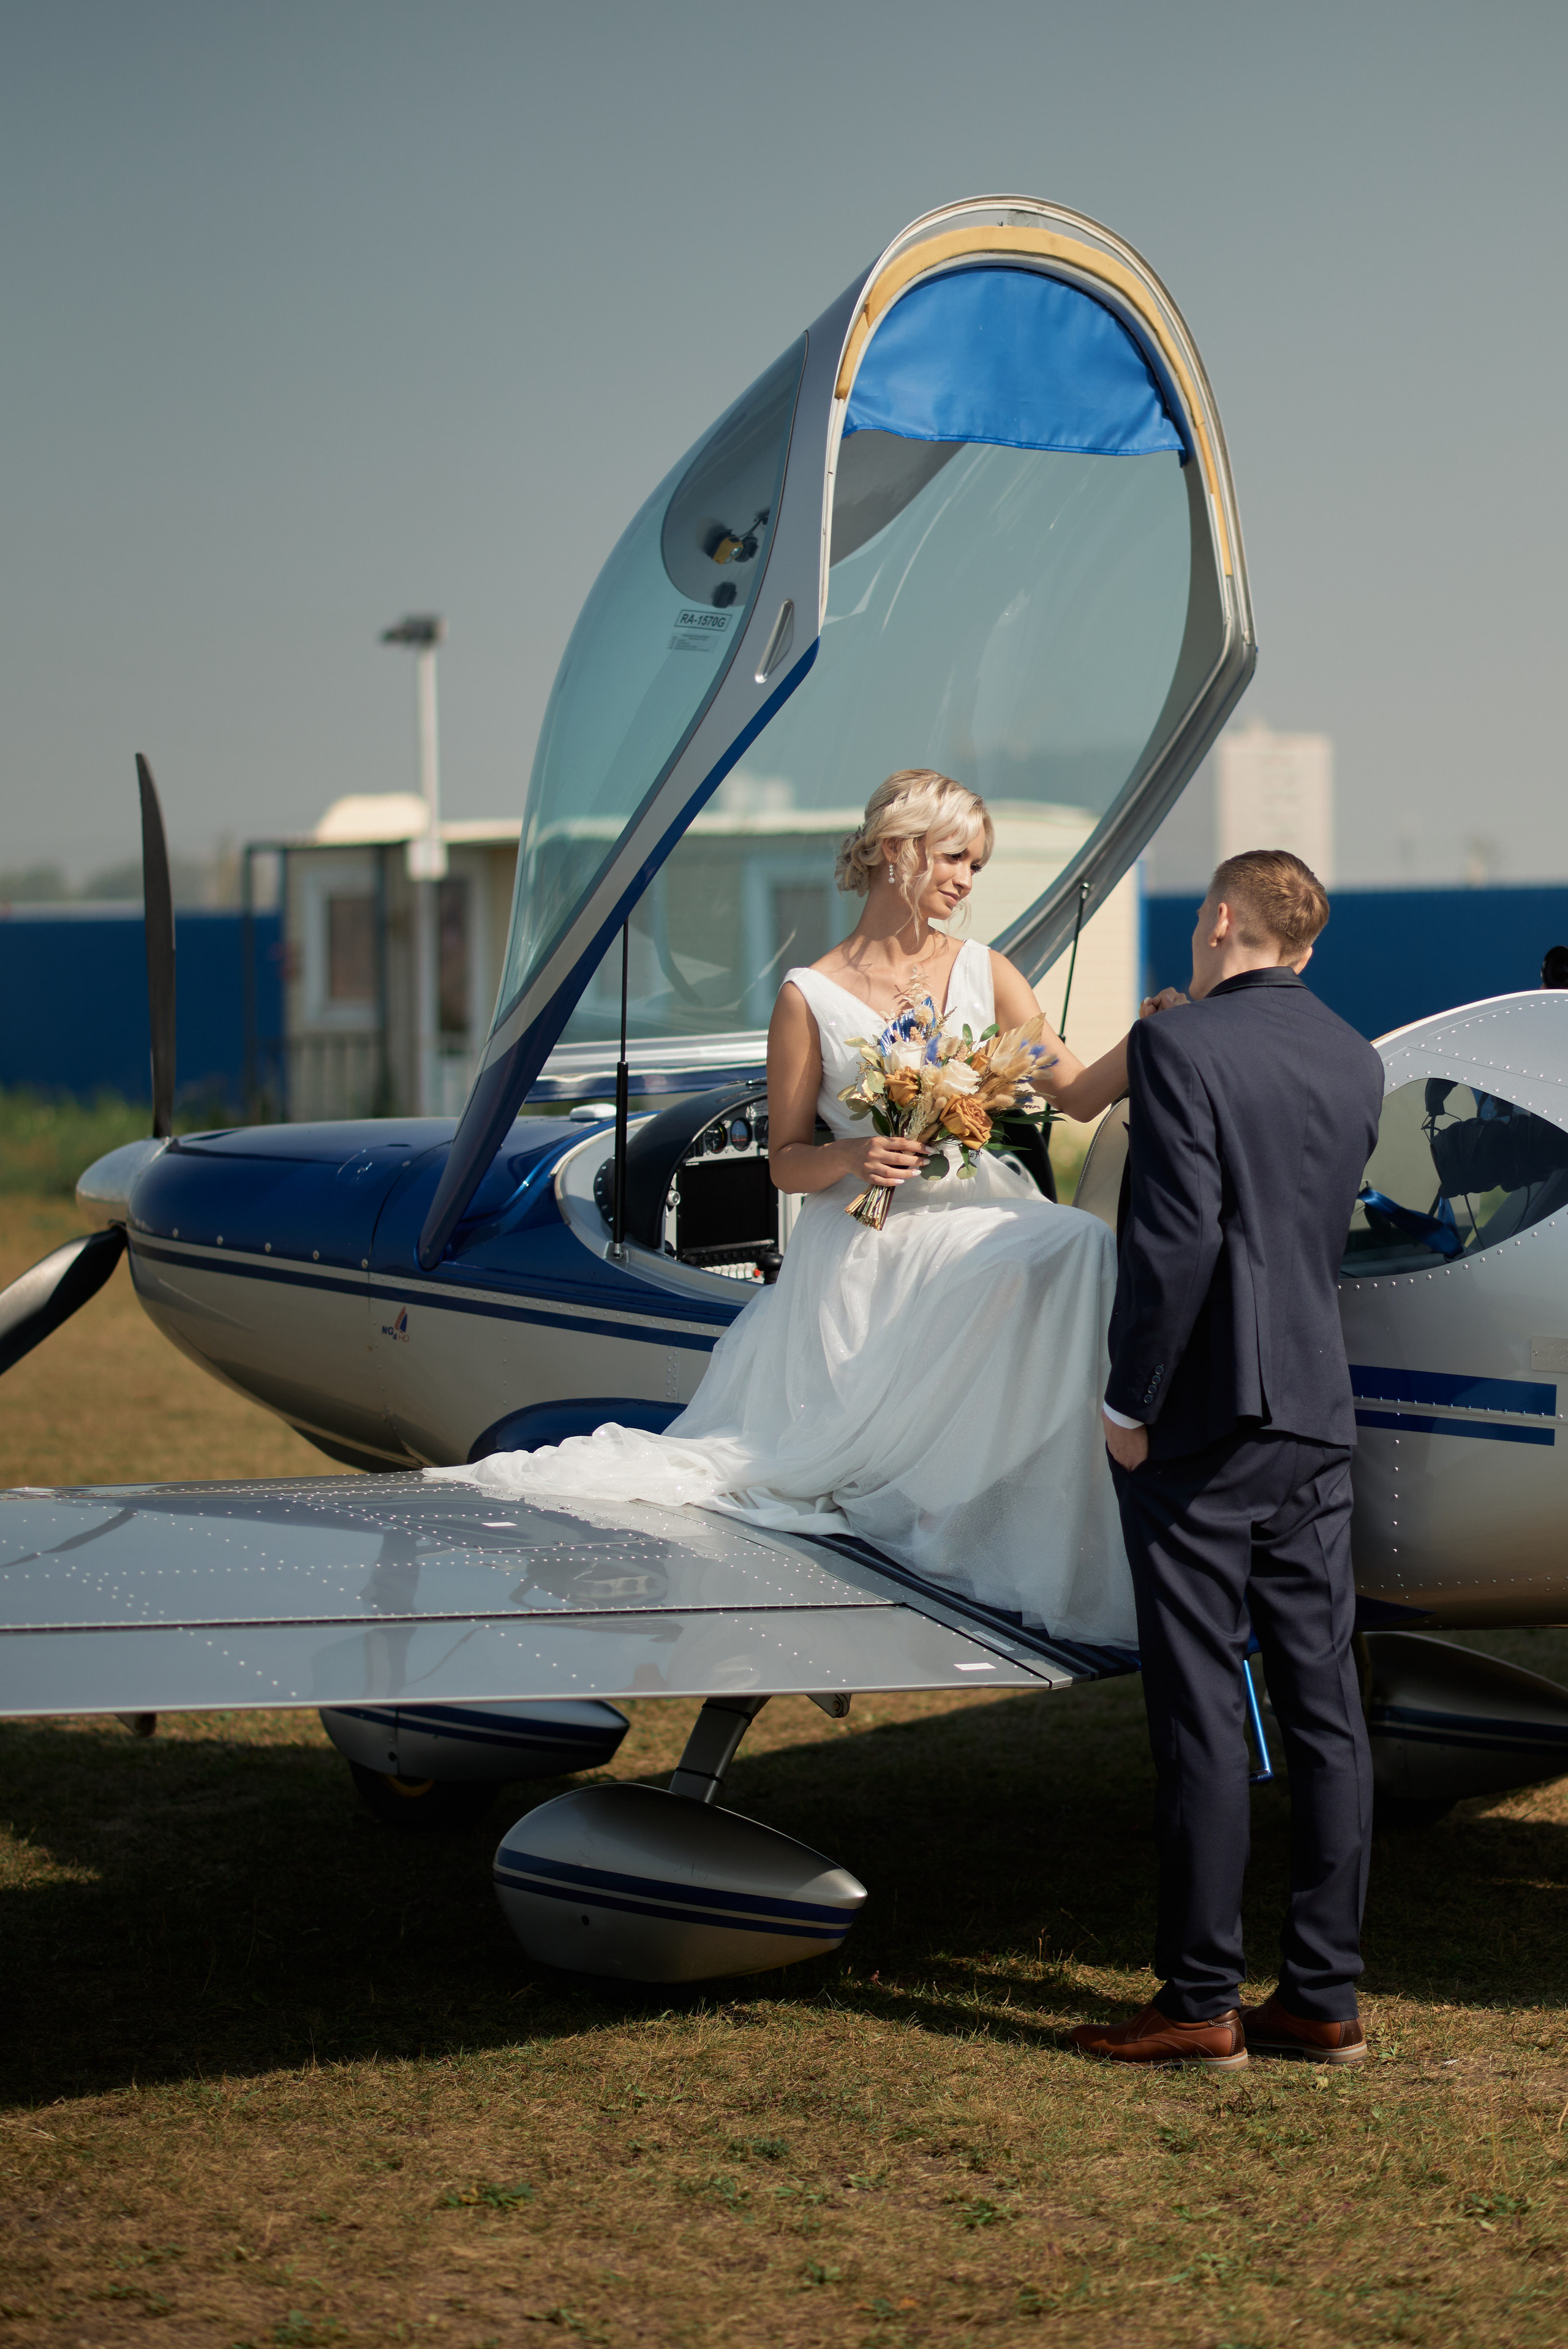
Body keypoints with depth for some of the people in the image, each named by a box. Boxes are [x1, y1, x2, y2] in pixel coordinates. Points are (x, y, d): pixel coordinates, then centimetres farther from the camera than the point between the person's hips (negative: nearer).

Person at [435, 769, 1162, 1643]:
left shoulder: (984, 973, 8)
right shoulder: (811, 997, -2)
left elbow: (1080, 1094, 3)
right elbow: (787, 1163, 2)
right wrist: (852, 1157, -18)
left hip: (970, 1230, 2)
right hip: (859, 1253, -2)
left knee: (1079, 1249, -26)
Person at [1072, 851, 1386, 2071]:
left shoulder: (1180, 1044, -11)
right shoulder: (1357, 1060, 10)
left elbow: (1178, 1238, -19)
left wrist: (1132, 1405, -11)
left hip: (1201, 1421, -6)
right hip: (1318, 1419, 6)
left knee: (1202, 1715, -2)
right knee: (1325, 1706, 7)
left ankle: (1203, 2001, 3)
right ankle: (1325, 1996, 12)